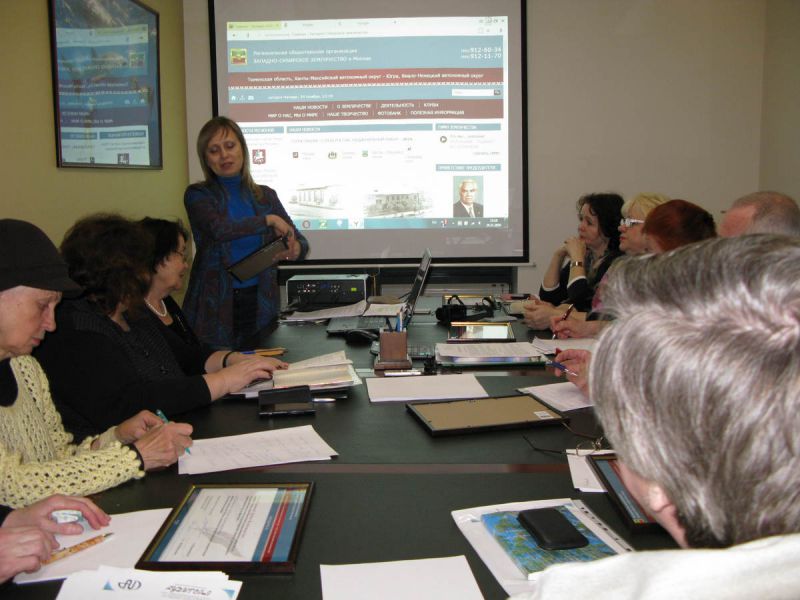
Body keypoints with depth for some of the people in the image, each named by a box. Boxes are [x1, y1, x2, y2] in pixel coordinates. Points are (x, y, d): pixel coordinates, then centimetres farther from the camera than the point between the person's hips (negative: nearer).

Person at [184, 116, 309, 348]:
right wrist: (269, 220, -11)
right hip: (215, 306, -2)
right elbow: (220, 228, -20)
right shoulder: (198, 195, 0)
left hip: (260, 303, 3)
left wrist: (295, 250, -16)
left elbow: (300, 241, 7)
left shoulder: (265, 196, 9)